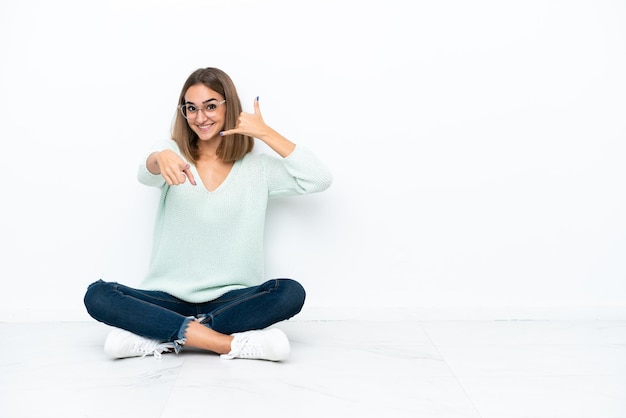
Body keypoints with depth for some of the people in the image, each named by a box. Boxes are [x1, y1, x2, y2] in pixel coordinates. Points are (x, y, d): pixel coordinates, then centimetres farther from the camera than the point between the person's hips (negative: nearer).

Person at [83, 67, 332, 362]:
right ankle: (231, 343, -30)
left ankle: (166, 337, -24)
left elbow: (320, 180, -5)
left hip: (231, 300, 0)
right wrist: (160, 159, -43)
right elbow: (146, 173, -17)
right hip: (170, 298, 1)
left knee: (291, 293, -29)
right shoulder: (174, 152, 6)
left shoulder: (258, 167, 6)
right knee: (97, 295, -24)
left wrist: (266, 133, -7)